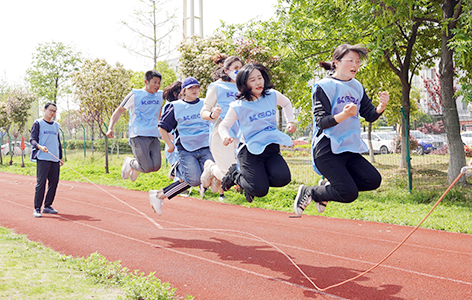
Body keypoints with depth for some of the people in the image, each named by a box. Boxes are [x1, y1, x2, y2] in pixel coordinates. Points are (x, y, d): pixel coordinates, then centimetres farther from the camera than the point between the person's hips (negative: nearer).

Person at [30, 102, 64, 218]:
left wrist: (60, 157, 19)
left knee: (54, 182, 5)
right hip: (42, 158, -6)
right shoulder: (38, 123, 2)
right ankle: (37, 209, -6)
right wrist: (40, 146, -26)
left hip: (55, 159, 6)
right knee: (41, 183, -9)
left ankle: (47, 206, 16)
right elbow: (32, 139, -6)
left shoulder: (56, 125, 19)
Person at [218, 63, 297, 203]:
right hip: (250, 150, -4)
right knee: (260, 190, -16)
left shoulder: (272, 95, 3)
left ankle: (255, 176, 11)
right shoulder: (238, 106, -7)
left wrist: (290, 122, 13)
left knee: (282, 179, -22)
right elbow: (224, 125, 3)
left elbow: (286, 103, 25)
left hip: (271, 147, 4)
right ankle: (235, 175, 16)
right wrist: (225, 136, -19)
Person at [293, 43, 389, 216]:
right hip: (327, 149, -7)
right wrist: (344, 115, -33)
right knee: (349, 194, -16)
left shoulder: (357, 87, 13)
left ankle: (328, 185, 13)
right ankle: (309, 192, 10)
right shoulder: (324, 86, -8)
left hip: (350, 149, 7)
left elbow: (370, 116, 10)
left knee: (373, 180, -6)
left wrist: (381, 106, -11)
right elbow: (321, 121, -16)